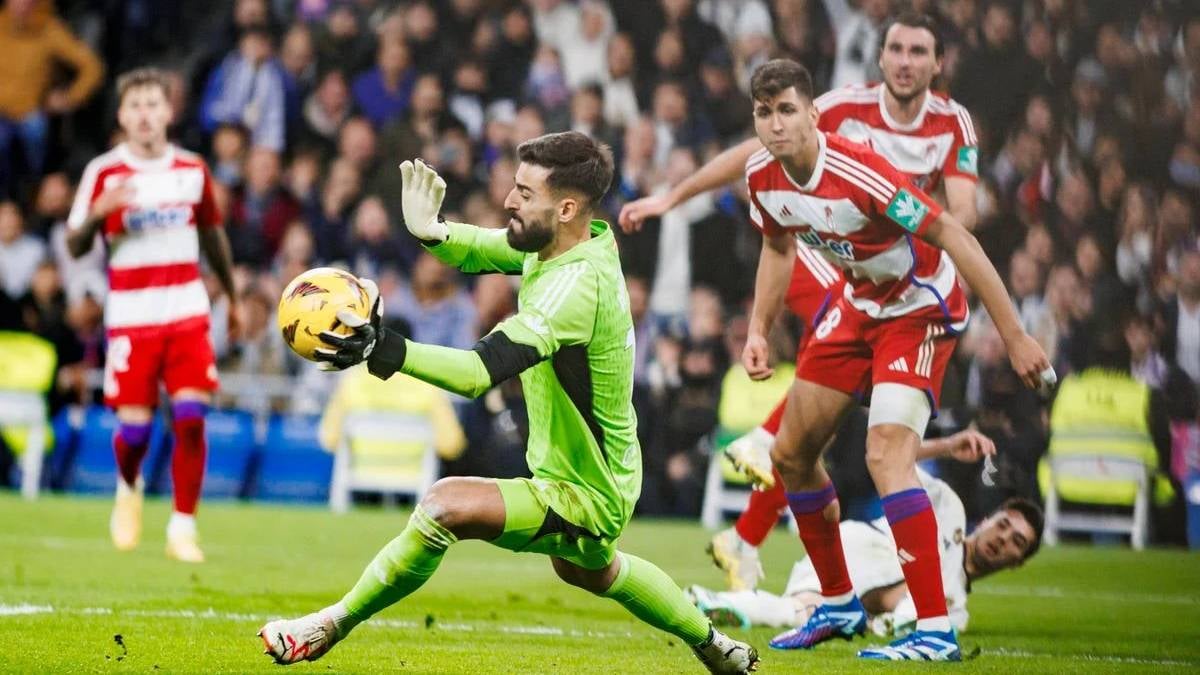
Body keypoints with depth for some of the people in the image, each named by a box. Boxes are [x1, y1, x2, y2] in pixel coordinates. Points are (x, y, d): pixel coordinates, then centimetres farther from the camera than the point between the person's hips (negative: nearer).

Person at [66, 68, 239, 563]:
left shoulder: (193, 171, 7)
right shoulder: (104, 173, -1)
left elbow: (214, 238, 21)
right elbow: (75, 247, -2)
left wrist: (233, 298, 27)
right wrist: (98, 211, -21)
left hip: (187, 312, 2)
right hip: (130, 315, -2)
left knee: (191, 419, -11)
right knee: (134, 426, -3)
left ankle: (183, 527, -2)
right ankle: (128, 488, 31)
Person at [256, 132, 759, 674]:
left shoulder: (579, 285, -33)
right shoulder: (558, 243, -7)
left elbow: (482, 371, -43)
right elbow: (480, 250, 6)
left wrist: (383, 350, -54)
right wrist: (431, 231, -18)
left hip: (586, 496, -10)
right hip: (600, 471, 10)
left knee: (446, 506, -26)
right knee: (589, 571, 38)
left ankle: (329, 628, -10)